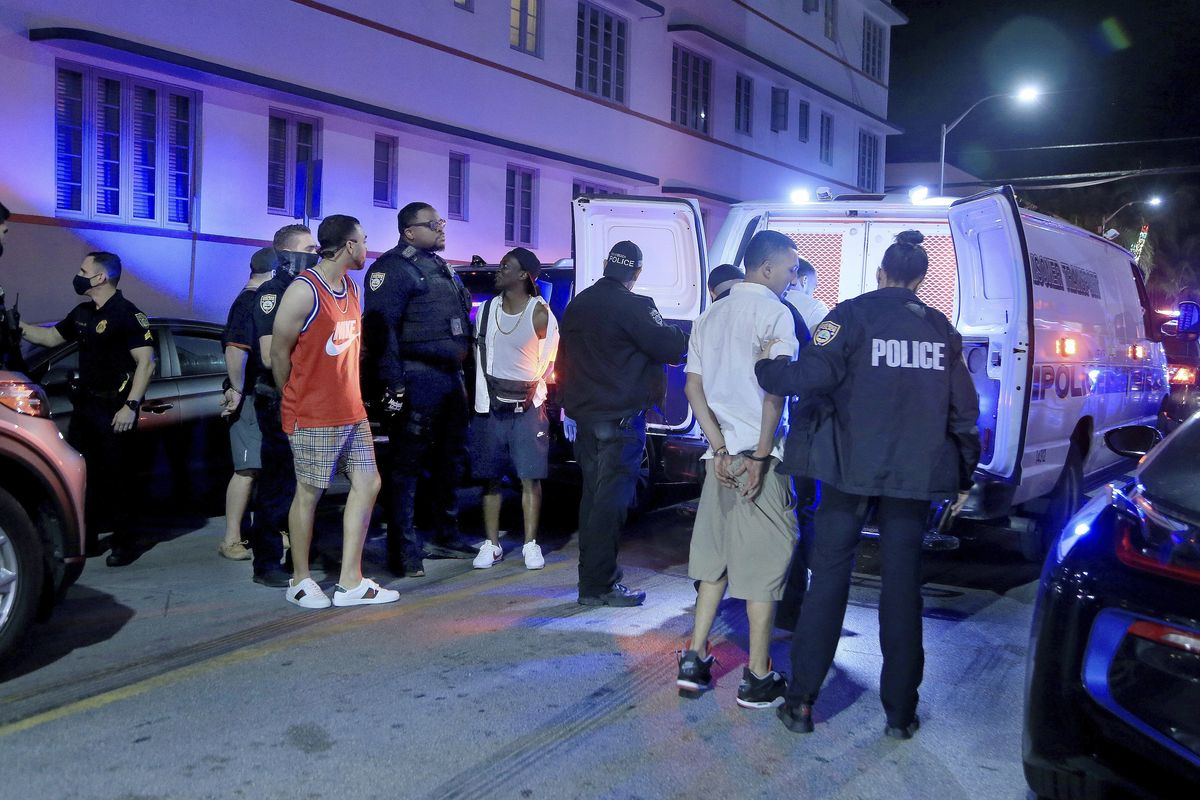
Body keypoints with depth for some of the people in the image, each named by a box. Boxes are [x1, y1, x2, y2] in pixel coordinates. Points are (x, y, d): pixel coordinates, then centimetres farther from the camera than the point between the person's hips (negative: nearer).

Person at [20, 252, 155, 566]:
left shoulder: (128, 314, -11)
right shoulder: (82, 313, 14)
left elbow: (146, 362, -16)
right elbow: (51, 337, 28)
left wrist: (131, 406, -22)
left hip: (113, 409, -8)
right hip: (84, 405, 8)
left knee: (115, 476, -3)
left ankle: (124, 542, 6)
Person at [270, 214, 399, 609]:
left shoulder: (353, 289, 13)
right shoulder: (304, 291, -13)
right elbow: (279, 353, -9)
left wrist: (350, 395, 14)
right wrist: (296, 401, 3)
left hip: (351, 411, 8)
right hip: (313, 415, -8)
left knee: (367, 483, 5)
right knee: (308, 493, 2)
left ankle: (350, 582, 11)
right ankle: (300, 581, 18)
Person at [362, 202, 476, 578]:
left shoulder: (441, 268, 20)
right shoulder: (393, 268, -8)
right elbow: (380, 328, -17)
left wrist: (462, 373, 21)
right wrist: (392, 384, -23)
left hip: (451, 377, 9)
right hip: (417, 379, -9)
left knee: (451, 460, 16)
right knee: (407, 465, -5)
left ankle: (445, 535, 29)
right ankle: (404, 550, 0)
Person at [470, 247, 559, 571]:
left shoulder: (541, 315, -7)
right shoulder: (486, 309, 4)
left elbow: (549, 361, 3)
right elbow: (479, 355, 10)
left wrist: (533, 387, 6)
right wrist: (480, 396, 7)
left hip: (528, 407, -3)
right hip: (491, 406, 3)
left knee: (530, 478, -1)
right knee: (490, 477, 5)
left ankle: (530, 544, 8)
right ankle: (491, 544, 14)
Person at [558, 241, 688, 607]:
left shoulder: (577, 304, 11)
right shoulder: (633, 306, -14)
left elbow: (564, 361, 19)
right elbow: (670, 347, -14)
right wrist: (687, 336, 6)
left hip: (584, 413, 8)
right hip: (621, 414, -8)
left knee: (593, 494, 15)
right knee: (611, 498, -4)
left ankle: (593, 574, 24)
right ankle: (599, 584, -1)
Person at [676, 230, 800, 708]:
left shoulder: (710, 317, 15)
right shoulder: (775, 313, -6)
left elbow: (694, 388, 8)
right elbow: (774, 387, -17)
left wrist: (720, 448, 1)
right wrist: (762, 456, -15)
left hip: (722, 455, 7)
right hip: (760, 457, -7)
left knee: (716, 559, 15)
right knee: (765, 562, 1)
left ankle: (694, 660, 17)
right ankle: (758, 679, 8)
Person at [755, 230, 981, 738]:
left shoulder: (853, 315, -5)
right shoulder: (941, 329, 9)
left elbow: (811, 375, -18)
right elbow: (963, 409, 11)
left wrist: (763, 368, -1)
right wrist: (963, 476, 19)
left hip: (852, 467, -3)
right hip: (916, 472, 3)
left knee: (828, 577, 6)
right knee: (902, 584, 10)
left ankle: (801, 702, 8)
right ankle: (900, 712, 16)